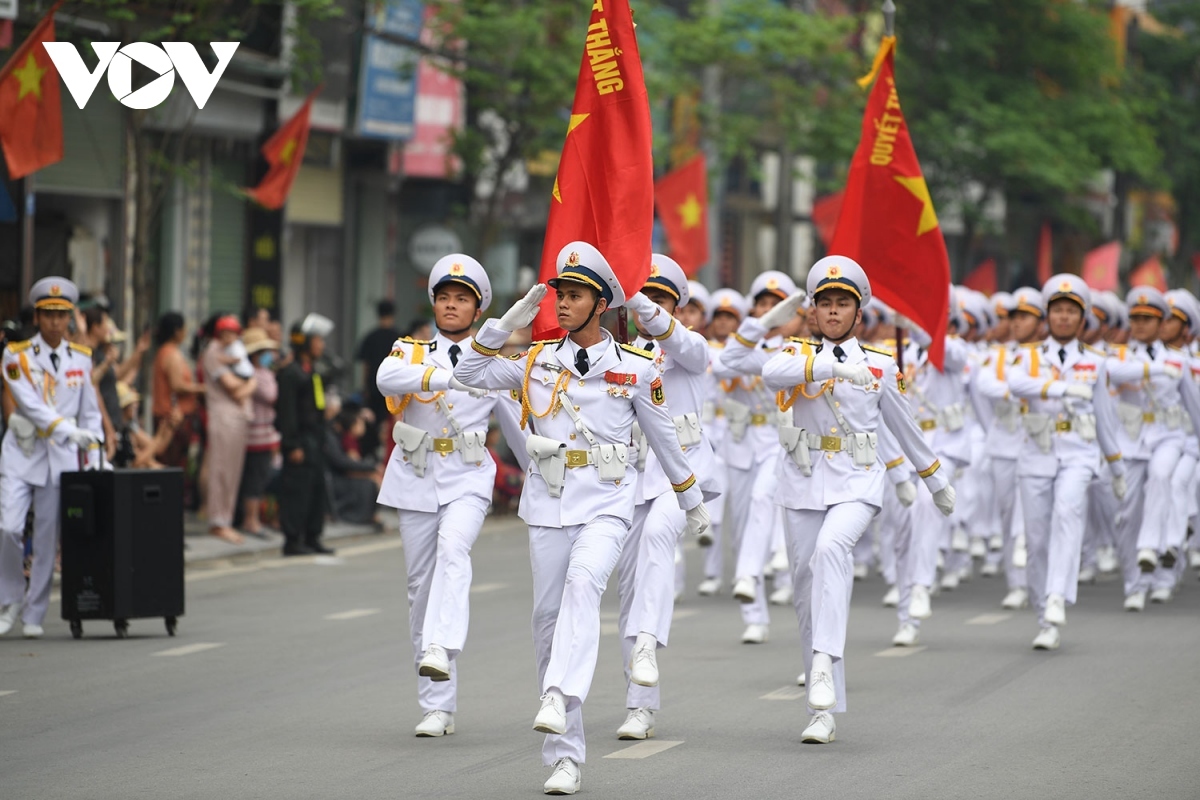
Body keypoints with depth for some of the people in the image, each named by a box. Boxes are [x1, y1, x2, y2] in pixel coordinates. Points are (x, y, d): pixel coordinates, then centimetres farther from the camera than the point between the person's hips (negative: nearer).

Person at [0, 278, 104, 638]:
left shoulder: (81, 358, 8)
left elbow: (90, 412, 13)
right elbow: (30, 404, -14)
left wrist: (94, 458, 6)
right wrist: (66, 428, -26)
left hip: (62, 457, 2)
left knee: (48, 538, 1)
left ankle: (34, 615, 10)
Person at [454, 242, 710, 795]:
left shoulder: (635, 367, 2)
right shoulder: (538, 360, 8)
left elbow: (663, 437, 12)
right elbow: (470, 374, 5)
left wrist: (692, 501, 20)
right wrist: (507, 324, -4)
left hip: (606, 504, -3)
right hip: (548, 503, 3)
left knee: (583, 583, -31)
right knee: (549, 617, 1)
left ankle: (559, 699, -43)